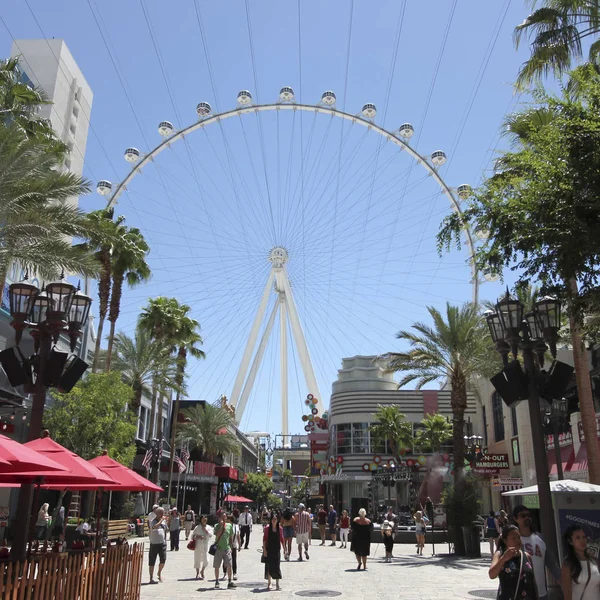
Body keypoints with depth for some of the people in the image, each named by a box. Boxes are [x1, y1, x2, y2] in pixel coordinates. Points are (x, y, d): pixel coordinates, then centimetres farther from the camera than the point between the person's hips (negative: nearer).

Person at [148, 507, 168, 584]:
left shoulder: (164, 521, 8)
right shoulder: (153, 521, -8)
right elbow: (154, 527, -31)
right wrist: (161, 520, -26)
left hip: (162, 543, 4)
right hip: (154, 544, -4)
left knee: (163, 559, -4)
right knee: (152, 562, 2)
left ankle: (159, 573, 23)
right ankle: (151, 578, 14)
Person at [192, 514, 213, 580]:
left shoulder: (209, 527, 5)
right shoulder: (197, 527, 0)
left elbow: (210, 535, -9)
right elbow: (193, 536, 2)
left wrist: (205, 529, -13)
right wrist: (198, 536, -15)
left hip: (205, 546, 1)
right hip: (198, 545, -1)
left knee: (206, 560, -5)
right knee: (197, 559, 5)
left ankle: (202, 571, 21)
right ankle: (198, 573, 24)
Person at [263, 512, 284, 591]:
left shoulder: (280, 528, 1)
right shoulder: (267, 528, -5)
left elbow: (281, 539, 9)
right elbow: (264, 539, -3)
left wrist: (284, 549, 9)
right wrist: (264, 549, -9)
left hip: (277, 549, 2)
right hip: (269, 549, -2)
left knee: (277, 566, 3)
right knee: (269, 566, 2)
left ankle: (277, 584, 13)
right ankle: (269, 583, 14)